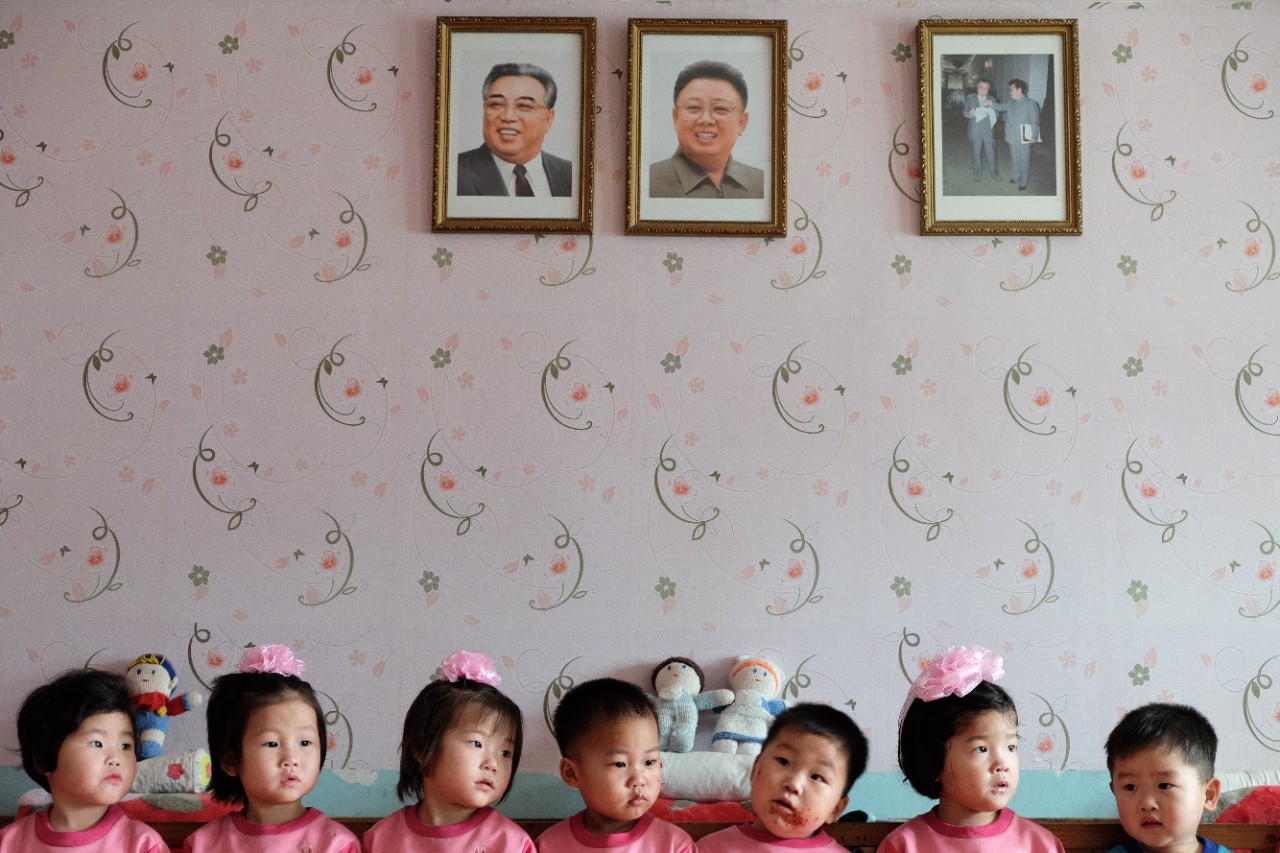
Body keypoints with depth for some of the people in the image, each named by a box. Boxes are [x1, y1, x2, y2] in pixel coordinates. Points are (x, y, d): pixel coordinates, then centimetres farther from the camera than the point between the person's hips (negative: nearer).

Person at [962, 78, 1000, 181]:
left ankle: (994, 172, 20)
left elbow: (996, 114, 0)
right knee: (976, 153, 9)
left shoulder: (991, 99, 4)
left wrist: (990, 105, -20)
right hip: (975, 131, -1)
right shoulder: (970, 98, 0)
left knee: (991, 153, 6)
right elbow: (965, 113, -5)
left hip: (988, 131, 1)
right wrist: (971, 113, -29)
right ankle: (977, 173, 23)